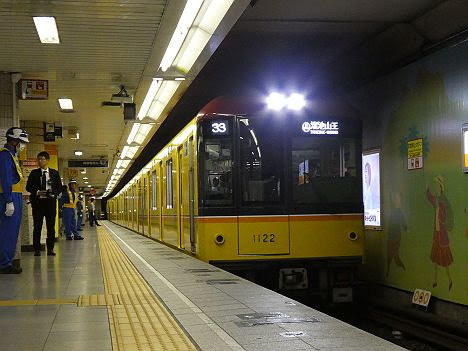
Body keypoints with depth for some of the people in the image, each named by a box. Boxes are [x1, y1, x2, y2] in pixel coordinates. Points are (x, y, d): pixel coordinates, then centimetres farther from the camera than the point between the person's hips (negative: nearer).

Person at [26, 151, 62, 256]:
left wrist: (54, 194, -9)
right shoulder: (34, 173, 7)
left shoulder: (54, 173, 9)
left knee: (51, 226, 1)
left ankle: (50, 249, 7)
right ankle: (37, 249, 3)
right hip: (38, 201, 0)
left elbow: (59, 187, 9)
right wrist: (37, 192, -11)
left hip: (50, 201, 1)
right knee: (37, 226, -1)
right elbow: (28, 187, 5)